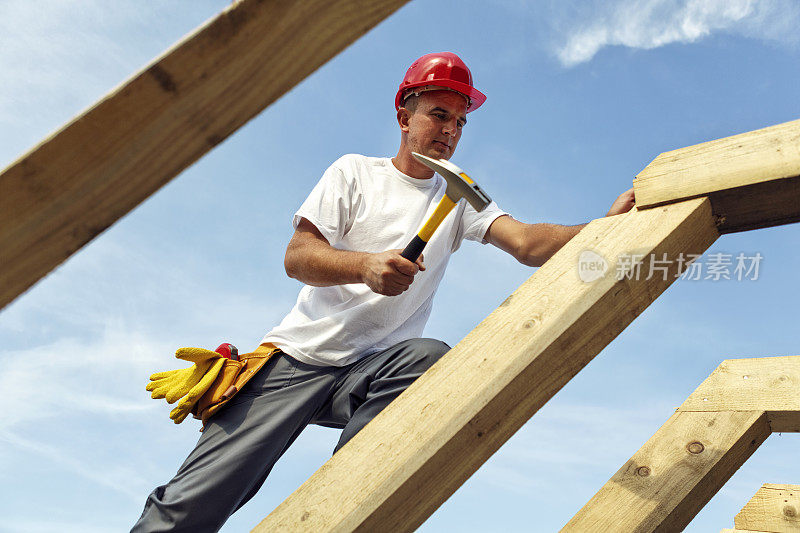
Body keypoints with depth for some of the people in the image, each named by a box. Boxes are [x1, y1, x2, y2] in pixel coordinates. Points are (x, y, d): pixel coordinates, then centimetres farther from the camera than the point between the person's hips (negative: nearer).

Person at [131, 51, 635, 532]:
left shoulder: (461, 200, 11)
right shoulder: (356, 171, 7)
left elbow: (527, 243, -6)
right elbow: (297, 257, -4)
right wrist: (366, 265, -23)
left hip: (375, 370, 2)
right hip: (299, 355, -1)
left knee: (432, 358, -33)